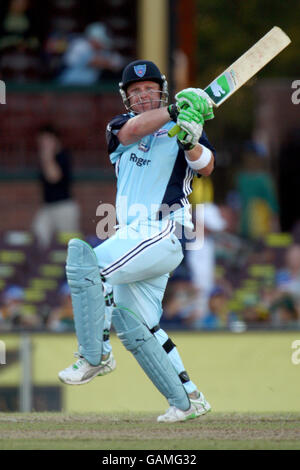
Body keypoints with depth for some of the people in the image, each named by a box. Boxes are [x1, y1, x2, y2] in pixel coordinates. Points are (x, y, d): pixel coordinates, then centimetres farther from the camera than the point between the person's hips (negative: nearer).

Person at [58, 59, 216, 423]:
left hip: (163, 232, -7)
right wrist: (173, 111, -23)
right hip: (132, 236, 7)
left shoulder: (184, 128, 2)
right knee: (132, 325, 7)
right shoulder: (121, 126, 14)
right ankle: (187, 399, 12)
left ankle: (95, 354, -19)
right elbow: (131, 131, -11)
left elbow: (205, 167, -15)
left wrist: (191, 143, -36)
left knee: (83, 259, -24)